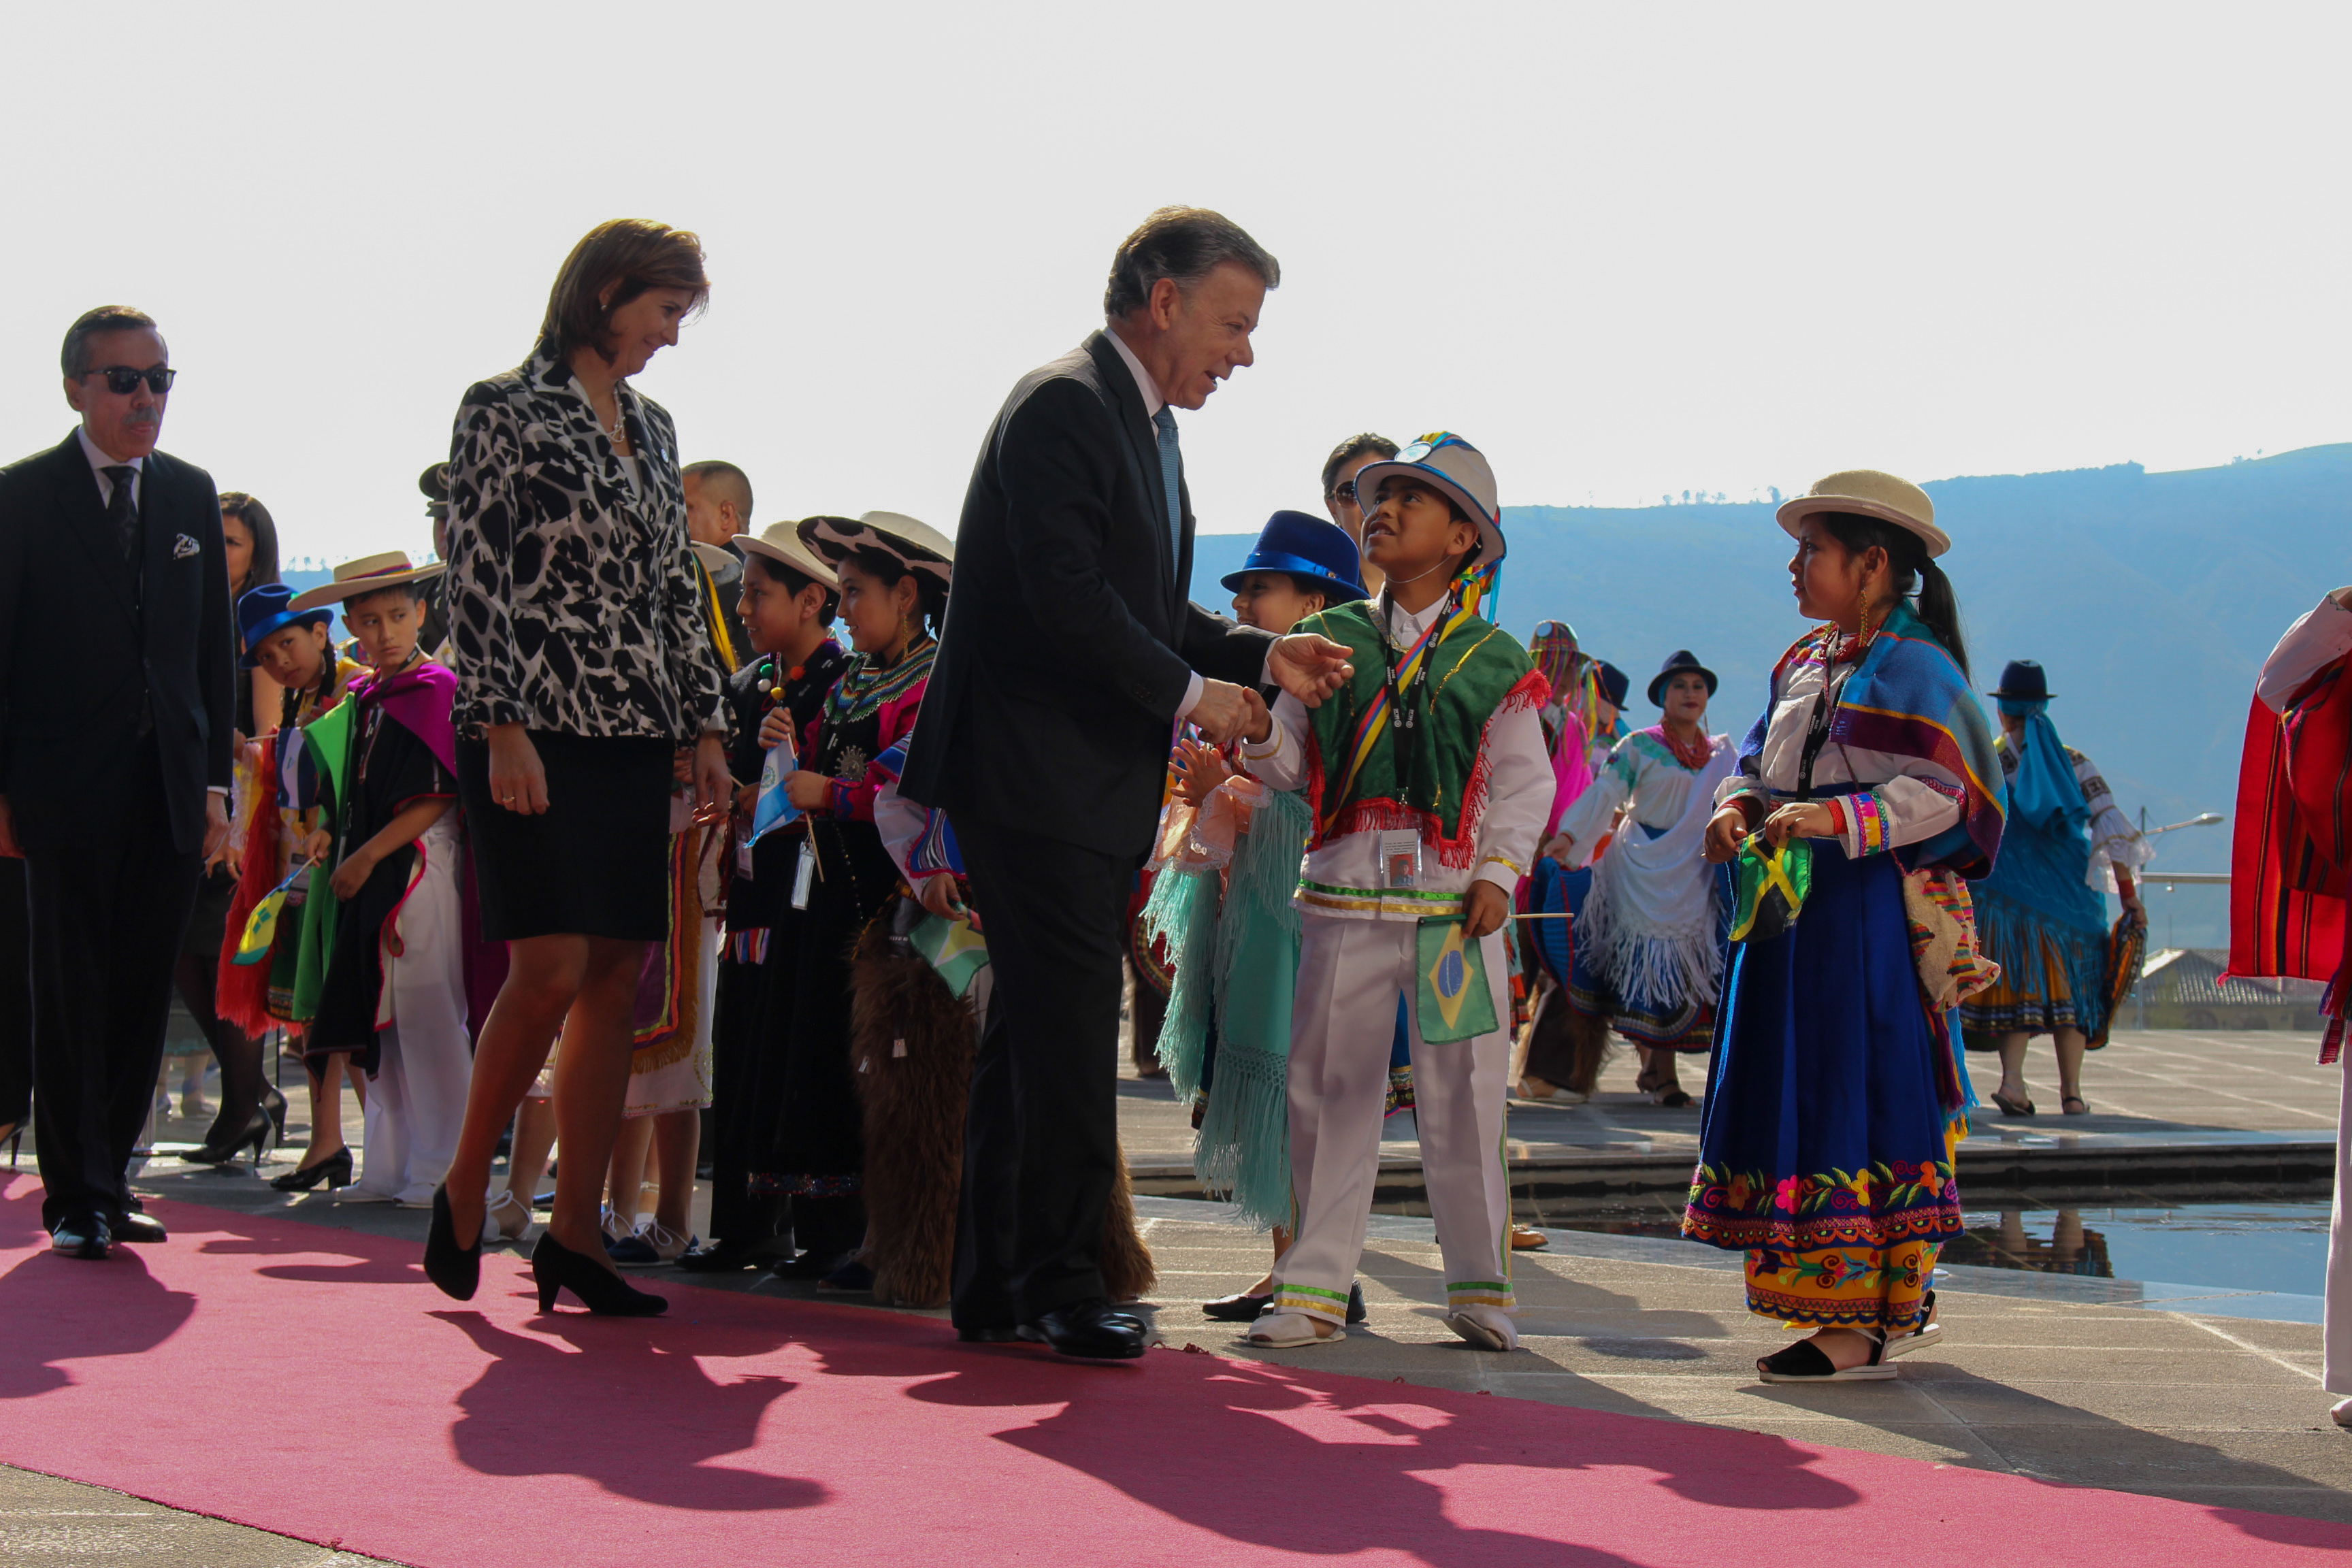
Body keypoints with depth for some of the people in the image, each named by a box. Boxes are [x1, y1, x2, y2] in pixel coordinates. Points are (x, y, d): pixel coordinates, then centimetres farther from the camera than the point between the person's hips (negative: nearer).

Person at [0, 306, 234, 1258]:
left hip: (171, 790, 4)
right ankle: (77, 1198, 5)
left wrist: (215, 779, 7)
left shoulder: (192, 494, 12)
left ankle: (105, 1182, 16)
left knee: (143, 996, 5)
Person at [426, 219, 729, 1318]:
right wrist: (501, 727, -15)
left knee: (620, 979, 1)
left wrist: (705, 727, 12)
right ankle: (465, 1187, 6)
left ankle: (575, 1232, 6)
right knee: (553, 967, -14)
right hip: (537, 729, -7)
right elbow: (474, 578, -8)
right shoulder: (504, 411, -2)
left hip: (635, 735, 7)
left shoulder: (652, 430, 17)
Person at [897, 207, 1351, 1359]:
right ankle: (1061, 1282, -2)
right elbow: (1066, 594, -21)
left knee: (1037, 1036, 12)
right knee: (1068, 1034, -9)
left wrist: (1260, 656, 10)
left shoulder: (1145, 426, 20)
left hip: (1094, 789, 10)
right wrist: (1189, 691, -12)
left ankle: (995, 1286, 17)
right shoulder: (1064, 404, -12)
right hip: (1038, 778, -10)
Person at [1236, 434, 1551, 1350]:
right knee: (1329, 1087, 2)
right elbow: (1290, 764, 8)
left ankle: (1479, 1283, 14)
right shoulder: (1330, 642, 10)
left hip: (1457, 902, -1)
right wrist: (1256, 734, -13)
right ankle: (1317, 1285, 10)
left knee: (1462, 1097, 3)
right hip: (1343, 896, 2)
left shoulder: (1492, 660, 5)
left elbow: (1524, 778, 4)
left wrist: (1500, 870, -7)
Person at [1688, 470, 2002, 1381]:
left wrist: (1834, 817, -29)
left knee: (1854, 1097, -10)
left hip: (1868, 913, -9)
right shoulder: (1804, 663, 17)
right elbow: (1758, 759, 19)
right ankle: (1899, 1304, 17)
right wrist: (1738, 808, -3)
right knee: (1796, 1094, 9)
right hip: (1788, 907, 9)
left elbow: (1940, 794, -18)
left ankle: (1868, 1326, -7)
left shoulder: (1915, 669, -9)